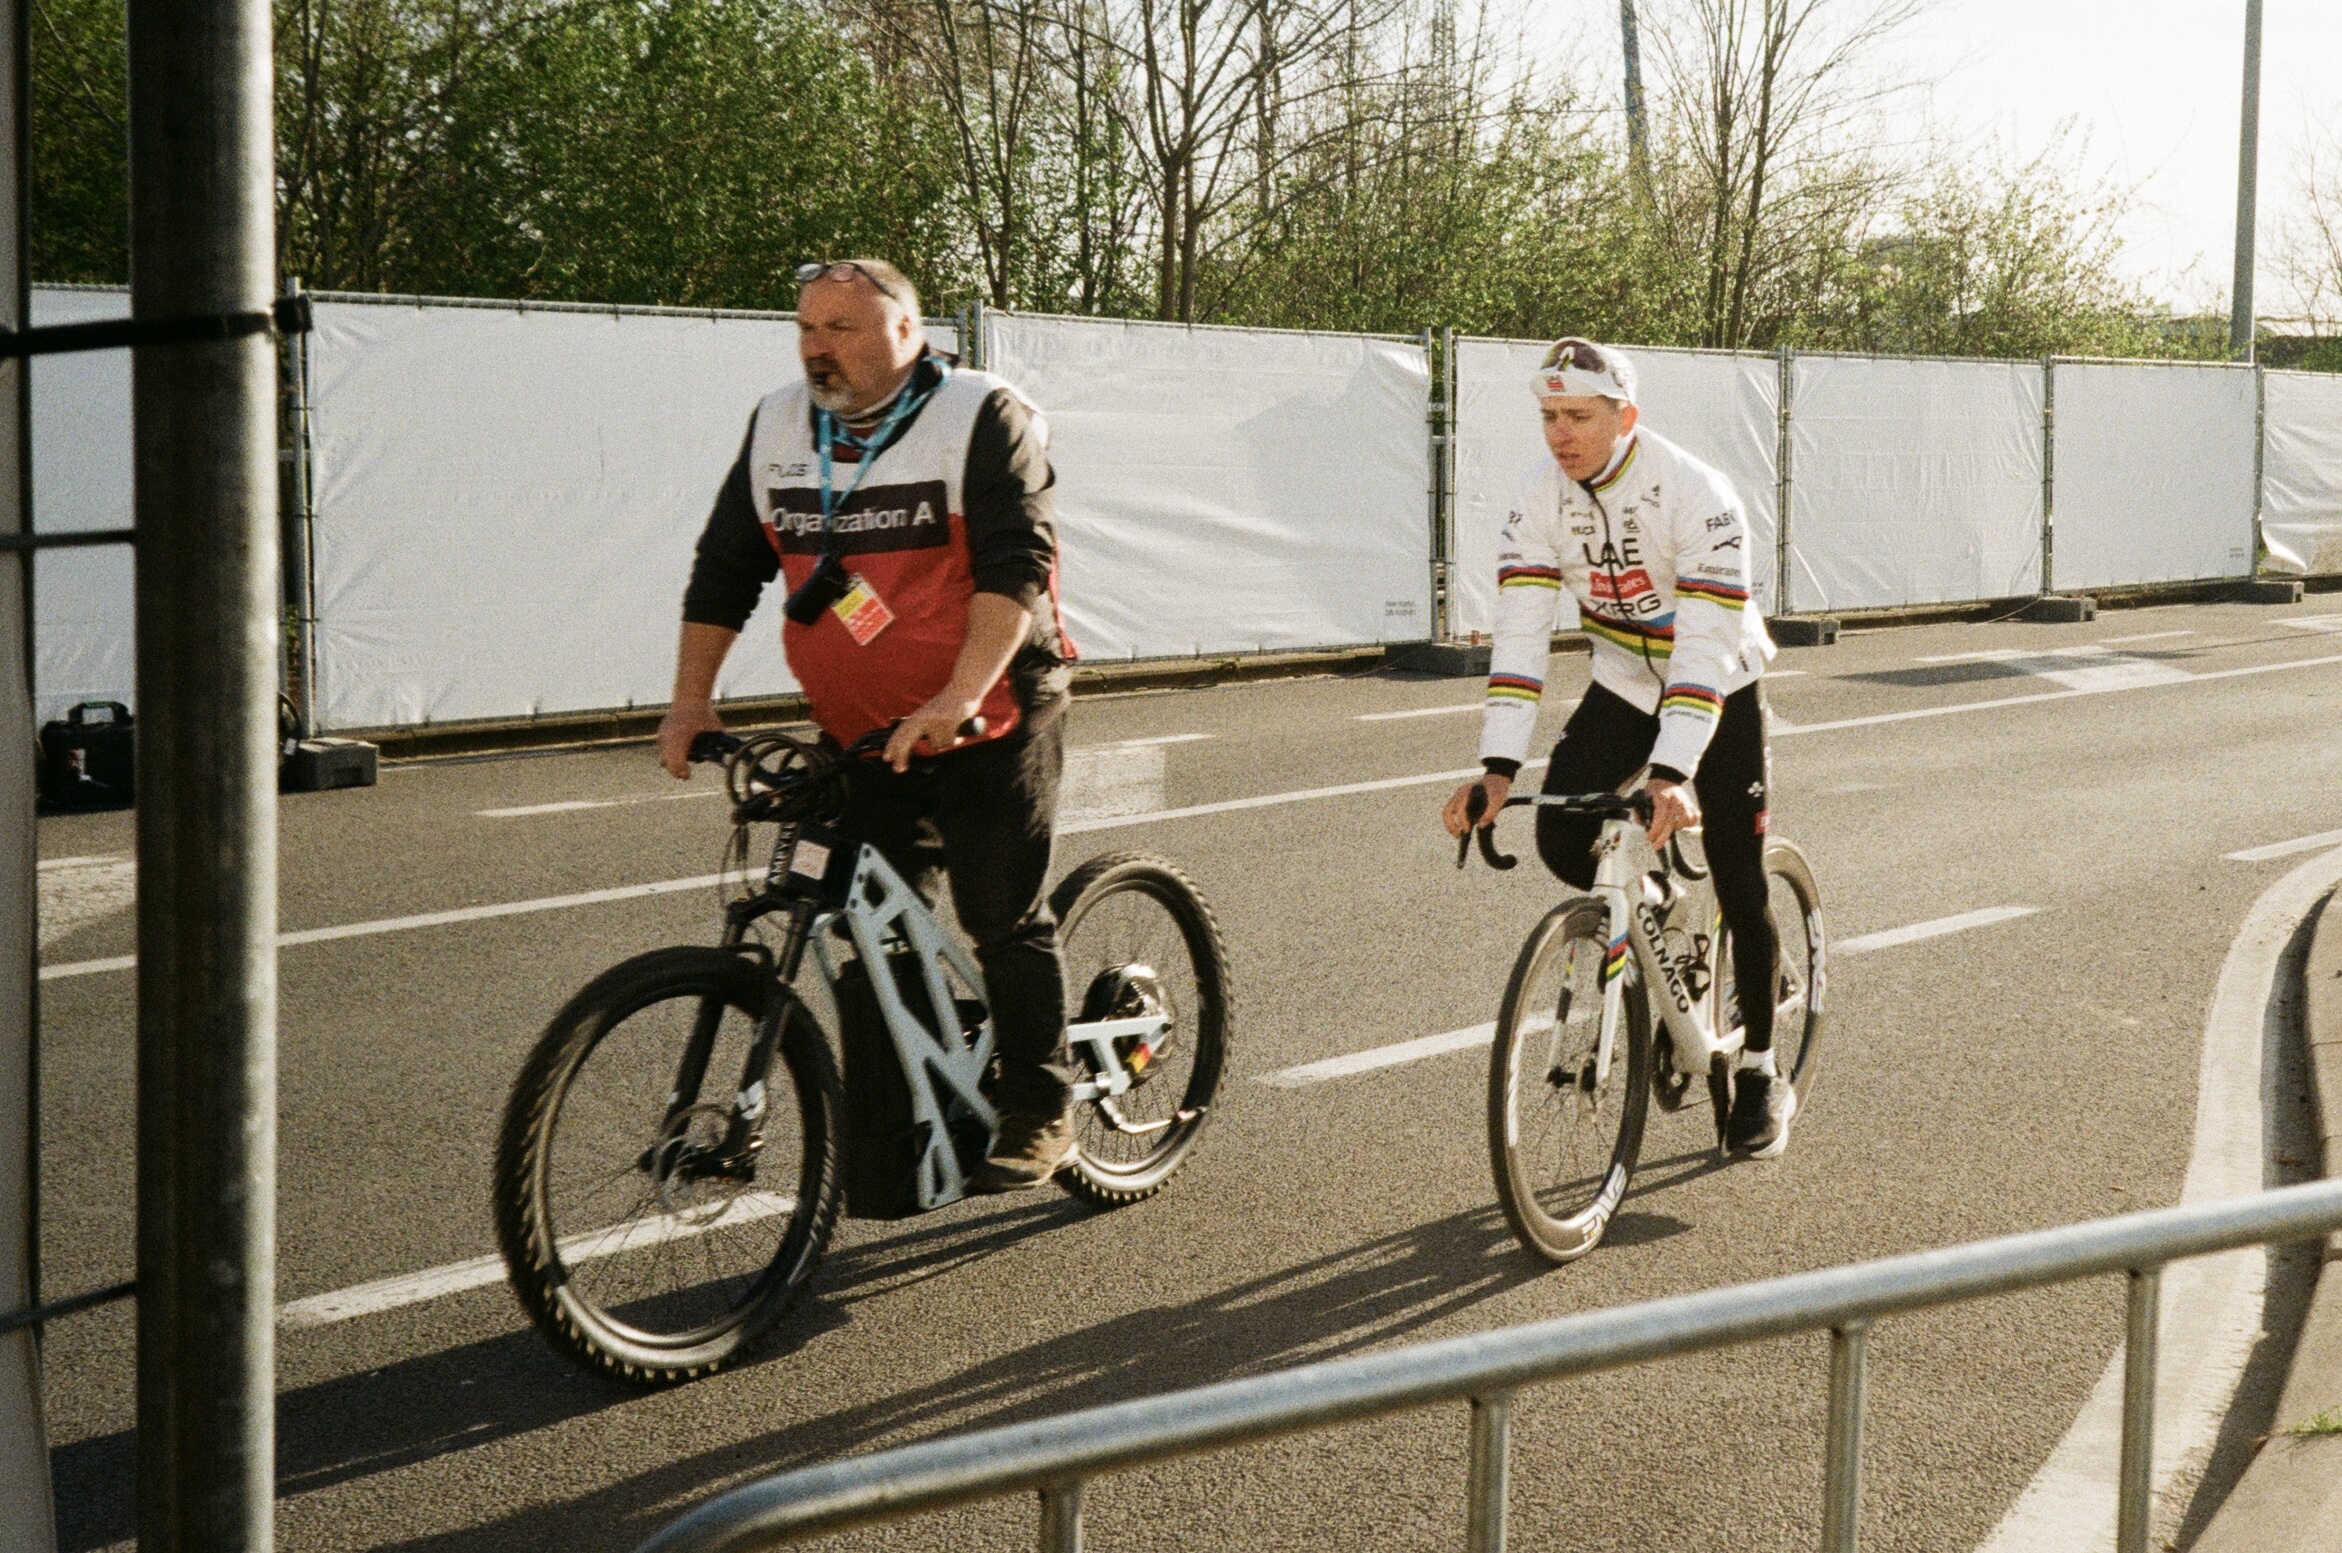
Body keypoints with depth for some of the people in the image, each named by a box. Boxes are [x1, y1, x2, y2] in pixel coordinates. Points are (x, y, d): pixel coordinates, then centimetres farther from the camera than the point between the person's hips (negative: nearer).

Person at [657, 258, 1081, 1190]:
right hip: (860, 737, 5)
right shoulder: (776, 431, 7)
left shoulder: (984, 419, -11)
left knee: (1005, 925, -1)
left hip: (990, 726, -5)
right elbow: (724, 571, 12)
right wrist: (691, 700, 1)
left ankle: (1037, 1115, 11)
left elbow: (1015, 570, -20)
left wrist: (957, 698, -32)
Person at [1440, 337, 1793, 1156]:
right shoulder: (1542, 496, -16)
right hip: (1623, 683, 4)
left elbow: (1707, 647, -35)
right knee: (1562, 841, -16)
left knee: (1739, 887, -4)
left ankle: (1759, 1074, 15)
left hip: (1719, 689, -4)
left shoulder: (1695, 496, -30)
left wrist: (1672, 774, -45)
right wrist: (1498, 768, -29)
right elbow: (1520, 628, -20)